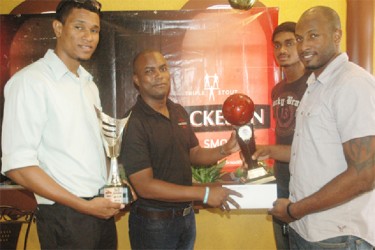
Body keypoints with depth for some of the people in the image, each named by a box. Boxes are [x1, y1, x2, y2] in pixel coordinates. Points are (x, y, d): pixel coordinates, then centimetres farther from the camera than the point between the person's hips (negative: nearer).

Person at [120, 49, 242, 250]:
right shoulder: (133, 124, -20)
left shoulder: (179, 112, 4)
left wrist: (225, 150, -6)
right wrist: (204, 193, -23)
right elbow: (144, 186, -24)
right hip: (153, 222, -6)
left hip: (187, 215, 7)